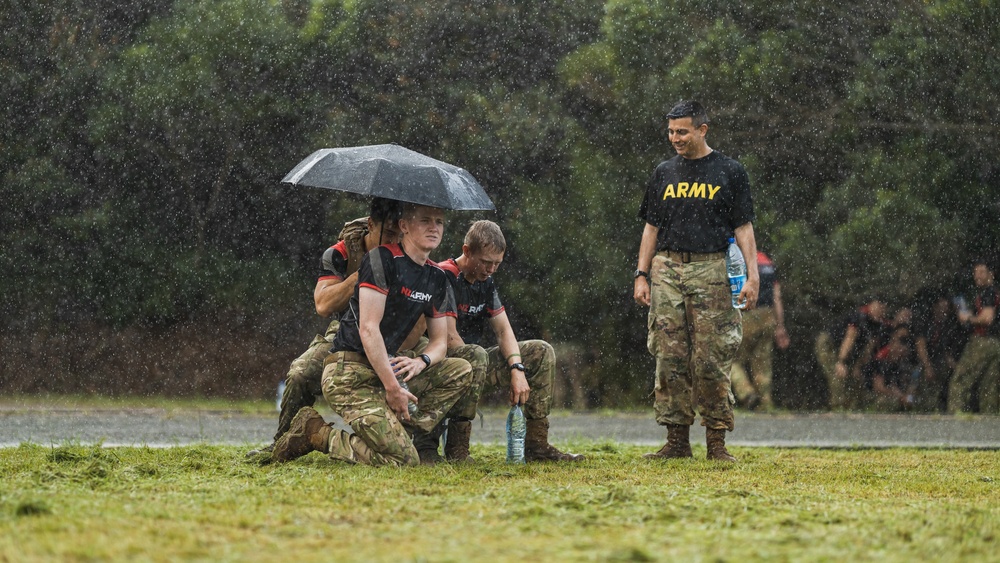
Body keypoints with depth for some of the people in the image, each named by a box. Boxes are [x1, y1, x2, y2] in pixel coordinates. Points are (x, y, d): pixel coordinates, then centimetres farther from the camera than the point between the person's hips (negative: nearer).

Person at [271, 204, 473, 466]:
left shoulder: (437, 278, 12)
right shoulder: (383, 259, -12)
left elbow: (439, 340, 16)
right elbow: (368, 328, -18)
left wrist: (422, 361, -9)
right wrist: (392, 387, -19)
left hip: (388, 368, 8)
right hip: (349, 374, -8)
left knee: (462, 371, -2)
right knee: (403, 458, -21)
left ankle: (401, 431, -5)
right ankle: (317, 433, -4)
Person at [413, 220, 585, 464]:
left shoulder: (485, 282, 11)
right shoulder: (445, 277, -16)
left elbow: (503, 330, 5)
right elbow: (450, 338, -22)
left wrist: (517, 369, -10)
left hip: (473, 362, 9)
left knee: (541, 352, 3)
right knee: (475, 356, -41)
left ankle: (536, 445, -1)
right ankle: (456, 449, -32)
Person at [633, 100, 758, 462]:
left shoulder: (729, 172, 5)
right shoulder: (665, 173, 15)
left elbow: (743, 227, 2)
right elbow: (652, 228, 17)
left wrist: (753, 275, -8)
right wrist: (642, 275, 7)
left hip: (712, 272, -3)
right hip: (667, 269, 3)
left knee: (712, 360, -7)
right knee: (670, 359, 0)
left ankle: (717, 442, -1)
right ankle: (677, 439, 4)